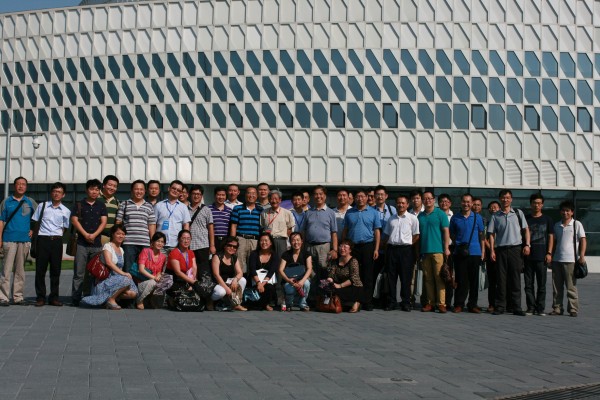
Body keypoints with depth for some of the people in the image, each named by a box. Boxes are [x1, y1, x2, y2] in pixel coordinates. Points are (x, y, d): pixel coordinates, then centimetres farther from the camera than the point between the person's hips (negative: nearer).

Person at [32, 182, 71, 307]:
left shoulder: (66, 211, 7)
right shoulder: (42, 206, 5)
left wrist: (58, 237, 1)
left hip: (57, 240, 1)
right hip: (43, 239, -1)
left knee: (56, 269, 4)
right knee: (40, 269, 0)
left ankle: (54, 297, 12)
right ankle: (40, 297, 7)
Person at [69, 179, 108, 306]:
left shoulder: (101, 206, 14)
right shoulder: (79, 204, 9)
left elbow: (104, 222, 5)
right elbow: (74, 220, 0)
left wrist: (94, 235, -11)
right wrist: (85, 234, -11)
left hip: (97, 243, 2)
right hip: (82, 243, -2)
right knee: (79, 273, -3)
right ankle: (75, 299, 0)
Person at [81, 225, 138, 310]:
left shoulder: (121, 250, 19)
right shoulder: (107, 246, -4)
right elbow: (109, 262, -20)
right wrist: (123, 273, -26)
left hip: (117, 278, 7)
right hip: (106, 279, -7)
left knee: (133, 293, -17)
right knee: (126, 280, -33)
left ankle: (111, 297, 2)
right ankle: (111, 299, -15)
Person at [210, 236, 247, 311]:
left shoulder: (235, 259, 7)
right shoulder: (217, 257, -12)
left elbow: (240, 273, -3)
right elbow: (216, 275, -20)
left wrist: (235, 279, -28)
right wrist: (226, 288, -27)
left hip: (227, 282, 7)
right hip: (215, 283, -7)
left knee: (243, 280, -14)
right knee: (221, 292, -38)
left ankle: (237, 304, -12)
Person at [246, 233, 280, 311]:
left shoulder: (274, 255, 4)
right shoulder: (254, 254, 4)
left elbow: (271, 272, -8)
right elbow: (252, 270, -8)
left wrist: (263, 283, -23)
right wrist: (258, 282, -24)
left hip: (269, 280, 1)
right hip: (255, 281, -1)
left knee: (269, 288, -32)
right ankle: (264, 304, -4)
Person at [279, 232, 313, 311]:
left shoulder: (306, 254, -1)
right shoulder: (286, 254, 0)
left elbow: (309, 269, -15)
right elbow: (281, 270, -10)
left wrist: (302, 281, -34)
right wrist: (288, 280, -31)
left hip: (302, 279, 0)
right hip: (288, 281, 0)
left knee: (306, 283, -35)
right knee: (290, 290, -34)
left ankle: (302, 303, -8)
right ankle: (289, 304, 3)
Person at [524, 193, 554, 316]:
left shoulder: (547, 219, 8)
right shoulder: (525, 219, 10)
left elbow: (551, 237, 6)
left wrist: (549, 253, -3)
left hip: (542, 256, -1)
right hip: (528, 256, 1)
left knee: (541, 284, 1)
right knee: (529, 284, 2)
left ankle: (540, 308, 7)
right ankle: (530, 307, 8)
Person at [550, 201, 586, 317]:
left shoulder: (577, 224, 1)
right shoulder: (557, 225, 14)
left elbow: (583, 240, -2)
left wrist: (582, 256, -12)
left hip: (570, 260, -5)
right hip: (556, 260, 5)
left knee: (571, 286, -2)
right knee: (556, 287, 6)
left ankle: (573, 309, 4)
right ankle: (557, 308, 12)